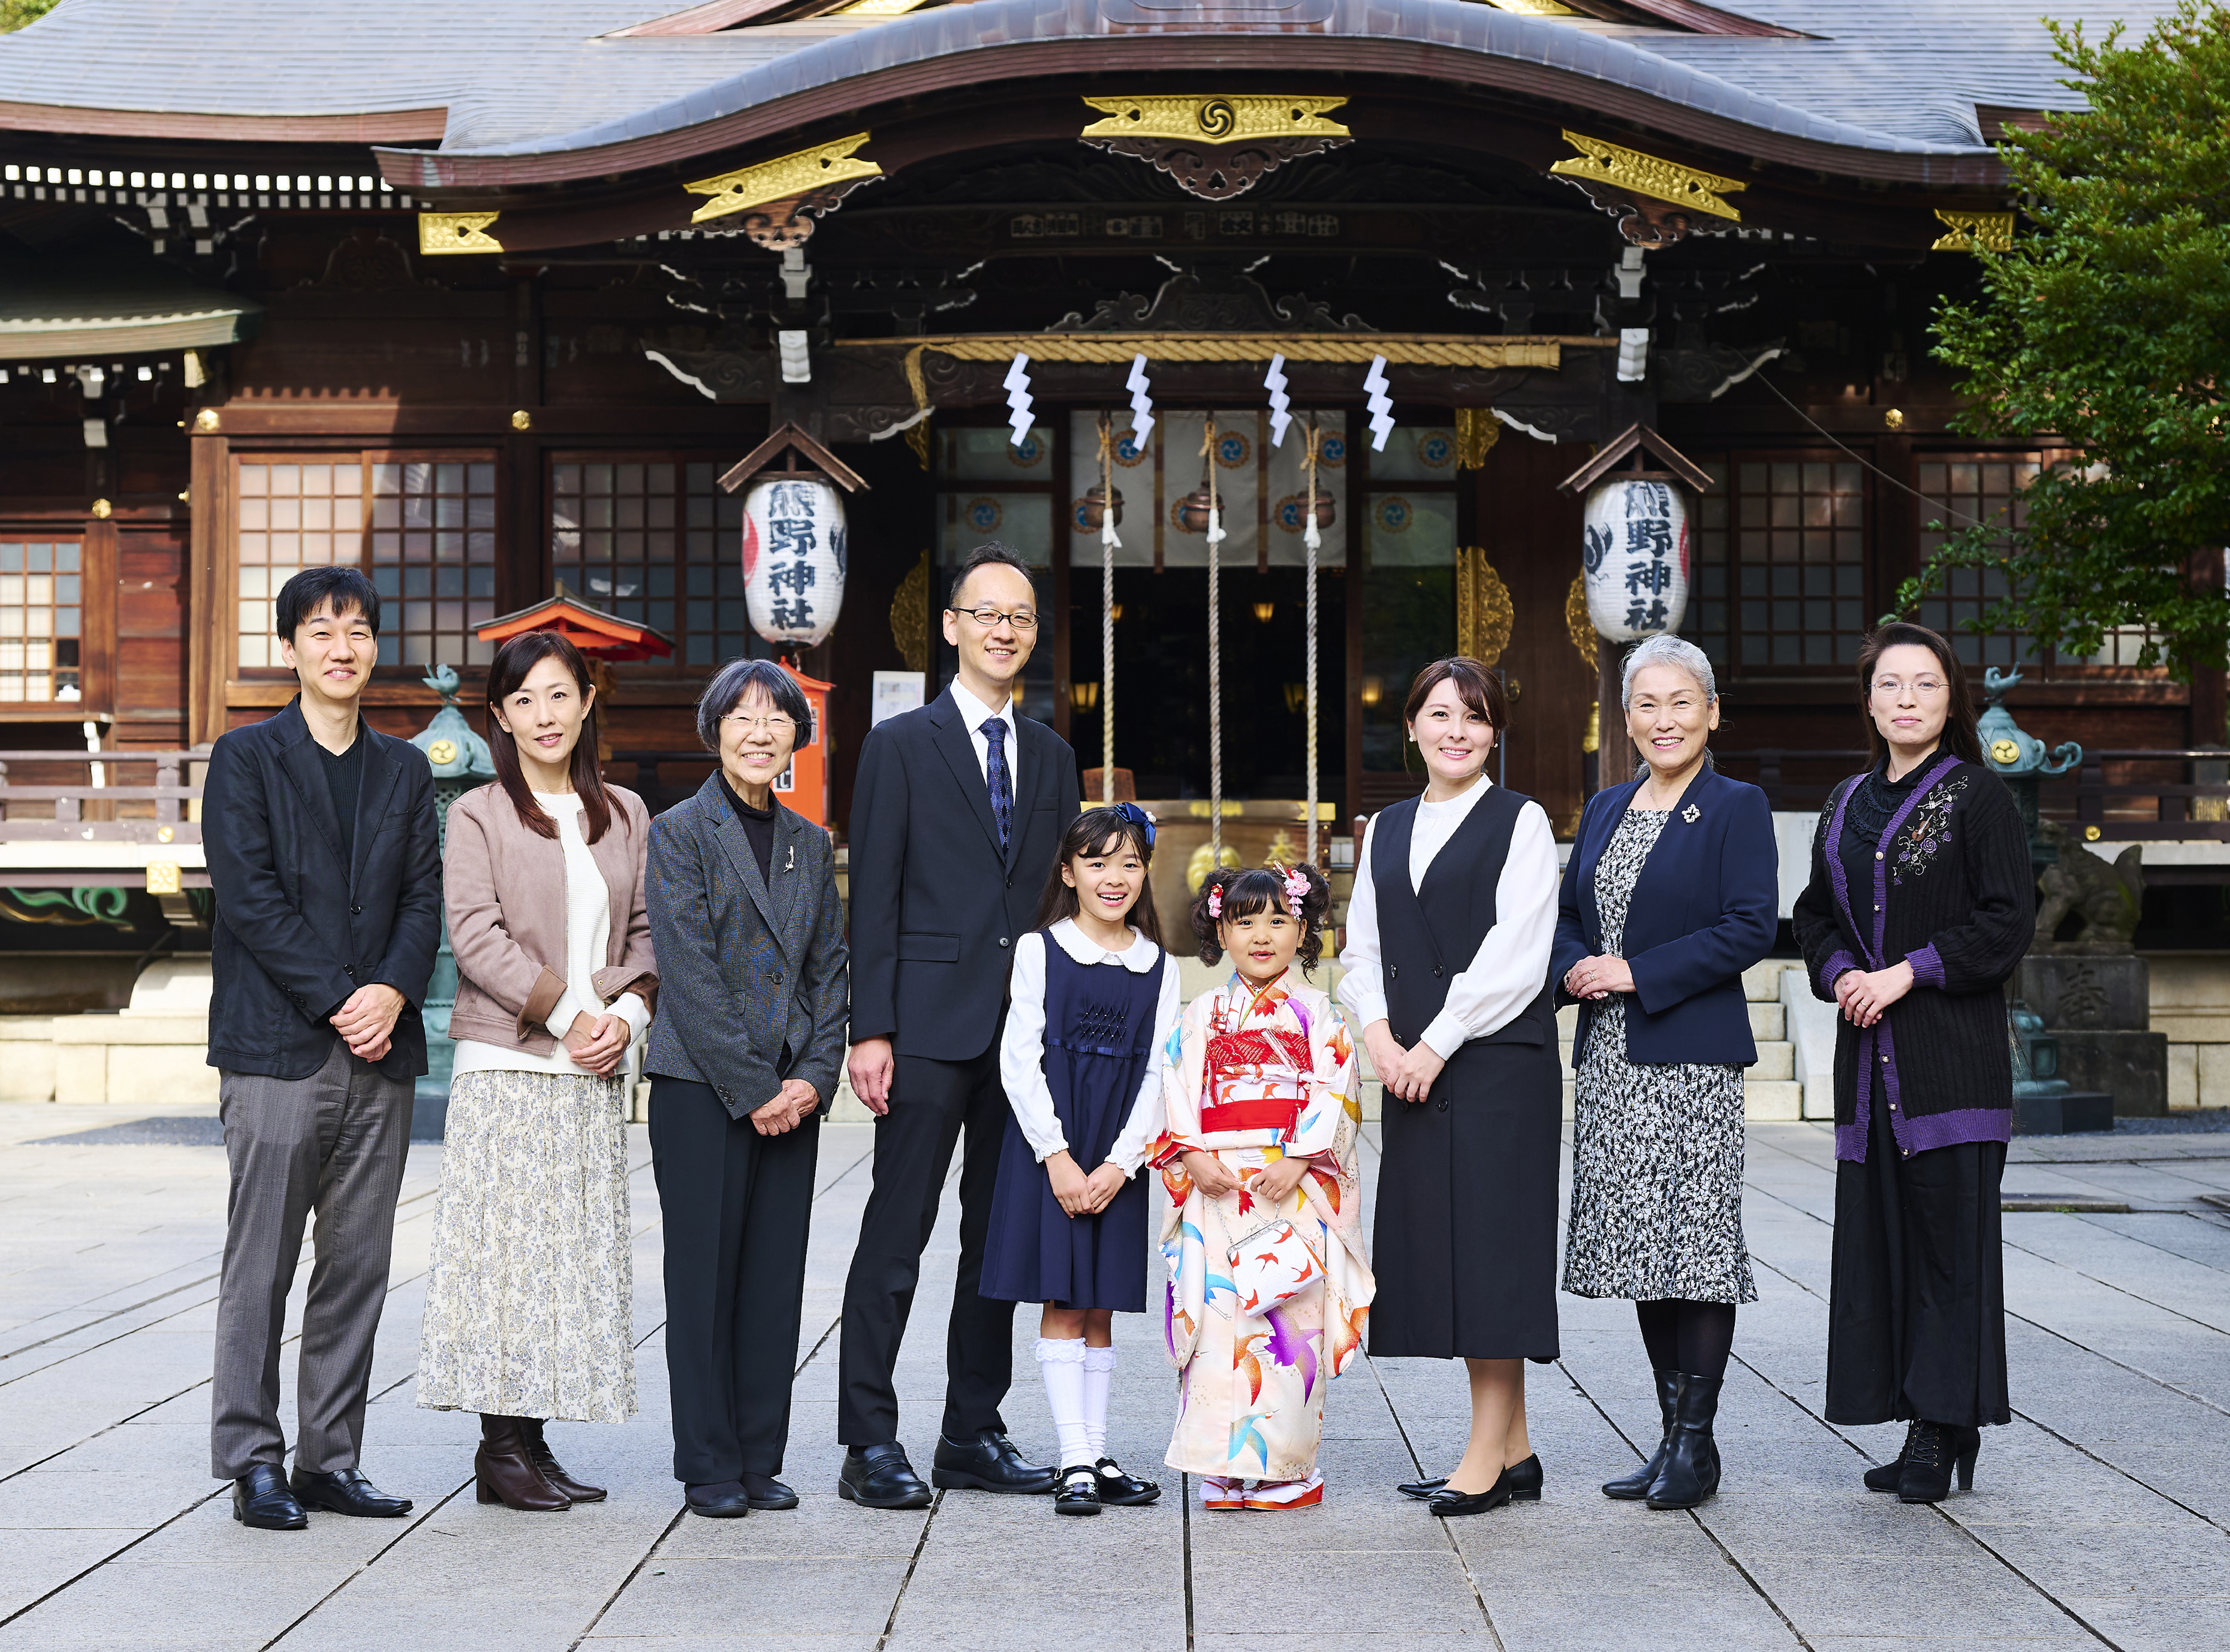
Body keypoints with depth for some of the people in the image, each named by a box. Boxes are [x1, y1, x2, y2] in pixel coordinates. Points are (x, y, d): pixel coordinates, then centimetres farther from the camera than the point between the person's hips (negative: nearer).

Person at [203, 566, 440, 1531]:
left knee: (359, 1268, 6)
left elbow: (423, 898, 9)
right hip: (275, 1047, -4)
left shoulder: (404, 771, 16)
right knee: (260, 1268, -2)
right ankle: (252, 1463, 6)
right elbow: (249, 895, -7)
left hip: (380, 1052, 5)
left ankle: (331, 1460, 14)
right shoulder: (246, 758, 2)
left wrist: (393, 990, -10)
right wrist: (336, 1000, -14)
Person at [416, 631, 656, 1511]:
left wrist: (626, 1013, -5)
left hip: (596, 1072, 5)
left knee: (578, 1250, 5)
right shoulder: (477, 816, 0)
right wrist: (565, 1013, -14)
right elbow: (477, 936, -9)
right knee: (508, 1246, -4)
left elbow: (646, 930, 12)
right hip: (506, 1066, -5)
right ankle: (502, 1446, 3)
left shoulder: (625, 814, 13)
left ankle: (534, 1442, 12)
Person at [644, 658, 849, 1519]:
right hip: (700, 1086, -5)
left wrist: (814, 1076, -3)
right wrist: (752, 1088, -13)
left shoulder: (810, 843, 13)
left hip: (790, 1092, 5)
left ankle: (760, 1458, 15)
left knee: (777, 1274, 6)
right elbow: (689, 974, -10)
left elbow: (829, 966, 12)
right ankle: (709, 1468, 8)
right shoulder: (679, 832, -4)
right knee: (705, 1271, 0)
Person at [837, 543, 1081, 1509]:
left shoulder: (1053, 758, 16)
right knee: (897, 1235, -5)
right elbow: (873, 899, -4)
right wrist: (870, 1031, -11)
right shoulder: (900, 746, 1)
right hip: (929, 1027, -5)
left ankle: (973, 1436, 17)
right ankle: (870, 1444, 0)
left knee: (1000, 1238, 9)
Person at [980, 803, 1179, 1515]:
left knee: (1100, 1308, 7)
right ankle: (1076, 1462, -4)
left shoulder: (1158, 966, 7)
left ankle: (1097, 1456, 11)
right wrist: (1057, 1157, -12)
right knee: (1061, 1305, -3)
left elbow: (1158, 1075, 3)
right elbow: (1019, 1059, -5)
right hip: (1047, 1151, -3)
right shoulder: (1040, 950, -1)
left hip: (1116, 1162, 3)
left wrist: (1118, 1164, -8)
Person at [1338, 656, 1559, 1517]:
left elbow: (1516, 953, -10)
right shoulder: (1386, 829, 15)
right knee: (1440, 1246, 6)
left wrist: (1437, 1043, -13)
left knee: (1490, 1240, -7)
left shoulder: (1520, 822, -1)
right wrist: (1380, 1036, -3)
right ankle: (1515, 1451, 14)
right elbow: (1362, 948, 13)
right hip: (1412, 1063, 6)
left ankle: (1486, 1457, -2)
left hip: (1500, 1059, -6)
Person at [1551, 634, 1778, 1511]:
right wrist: (1574, 968, -3)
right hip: (1610, 1060, 6)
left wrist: (1638, 973, -15)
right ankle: (1670, 1432, 17)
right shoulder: (1604, 809, 16)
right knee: (1640, 1245, 9)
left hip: (1692, 1057, -6)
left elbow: (1750, 928, -12)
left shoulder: (1736, 808, -4)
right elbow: (1568, 912, 19)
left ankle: (1697, 1443, 3)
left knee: (1696, 1242, -4)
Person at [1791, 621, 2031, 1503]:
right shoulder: (1848, 803, 15)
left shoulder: (1979, 795, -2)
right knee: (1878, 1230, 4)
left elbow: (2009, 920, -8)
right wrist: (1841, 973, -2)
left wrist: (1910, 972, -14)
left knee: (1950, 1230, -5)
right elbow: (1815, 912, 18)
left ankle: (1945, 1429, -1)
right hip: (1870, 1051, 6)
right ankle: (1923, 1424, 11)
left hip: (1954, 1051, -6)